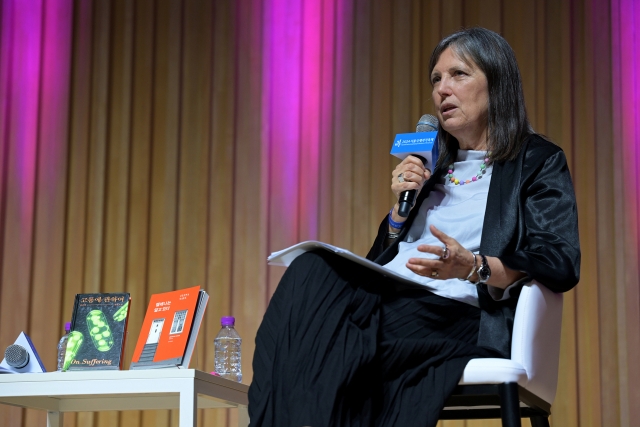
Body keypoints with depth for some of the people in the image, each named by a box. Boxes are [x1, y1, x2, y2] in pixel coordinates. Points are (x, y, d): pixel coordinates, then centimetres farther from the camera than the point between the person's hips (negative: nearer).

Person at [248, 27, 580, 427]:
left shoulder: (539, 161, 12)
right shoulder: (436, 172, 30)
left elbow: (562, 262, -4)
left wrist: (473, 267, -20)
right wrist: (402, 207, 11)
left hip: (460, 316, -5)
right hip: (386, 297, 6)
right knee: (311, 270, -27)